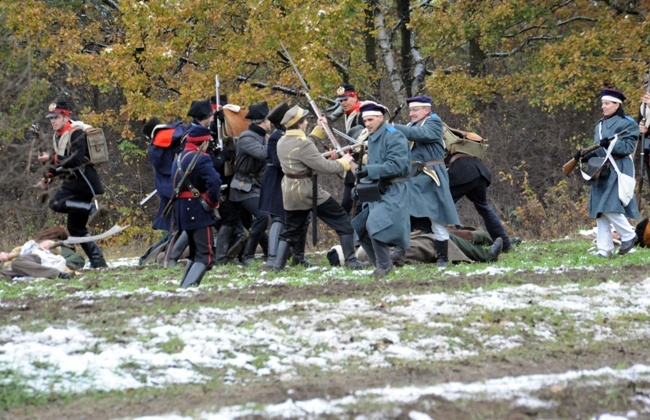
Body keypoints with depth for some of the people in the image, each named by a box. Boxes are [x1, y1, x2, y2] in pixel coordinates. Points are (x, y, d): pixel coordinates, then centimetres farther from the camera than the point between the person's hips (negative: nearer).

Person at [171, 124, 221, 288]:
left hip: (181, 211, 9)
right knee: (206, 256, -9)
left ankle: (183, 288, 18)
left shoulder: (178, 159, 14)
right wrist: (213, 201, -11)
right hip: (198, 211, -9)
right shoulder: (201, 159, -13)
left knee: (195, 253, 22)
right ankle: (188, 288, -24)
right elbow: (214, 181, -27)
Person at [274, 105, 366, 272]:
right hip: (308, 191, -8)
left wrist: (319, 130, 24)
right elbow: (323, 166, -19)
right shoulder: (302, 144, -20)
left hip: (289, 192, 8)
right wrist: (343, 163, -5)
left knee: (291, 231, 20)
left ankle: (278, 266, 15)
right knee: (342, 222, 3)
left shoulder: (282, 142, 5)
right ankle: (350, 260, 1)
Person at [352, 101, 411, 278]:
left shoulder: (394, 137, -12)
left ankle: (384, 265, -12)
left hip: (393, 192, -10)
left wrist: (370, 170, -25)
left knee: (374, 224, -27)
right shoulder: (372, 139, 17)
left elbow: (397, 165, -22)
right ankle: (381, 265, 16)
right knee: (360, 229, 6)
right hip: (377, 192, 10)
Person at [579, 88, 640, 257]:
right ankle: (604, 248, 5)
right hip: (600, 172, 8)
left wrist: (610, 144, -28)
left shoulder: (626, 124, -4)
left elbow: (628, 147, -13)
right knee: (599, 211, 3)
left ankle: (628, 236, 1)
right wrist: (585, 154, 7)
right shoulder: (600, 124, 19)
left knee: (609, 208, -18)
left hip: (616, 171, -8)